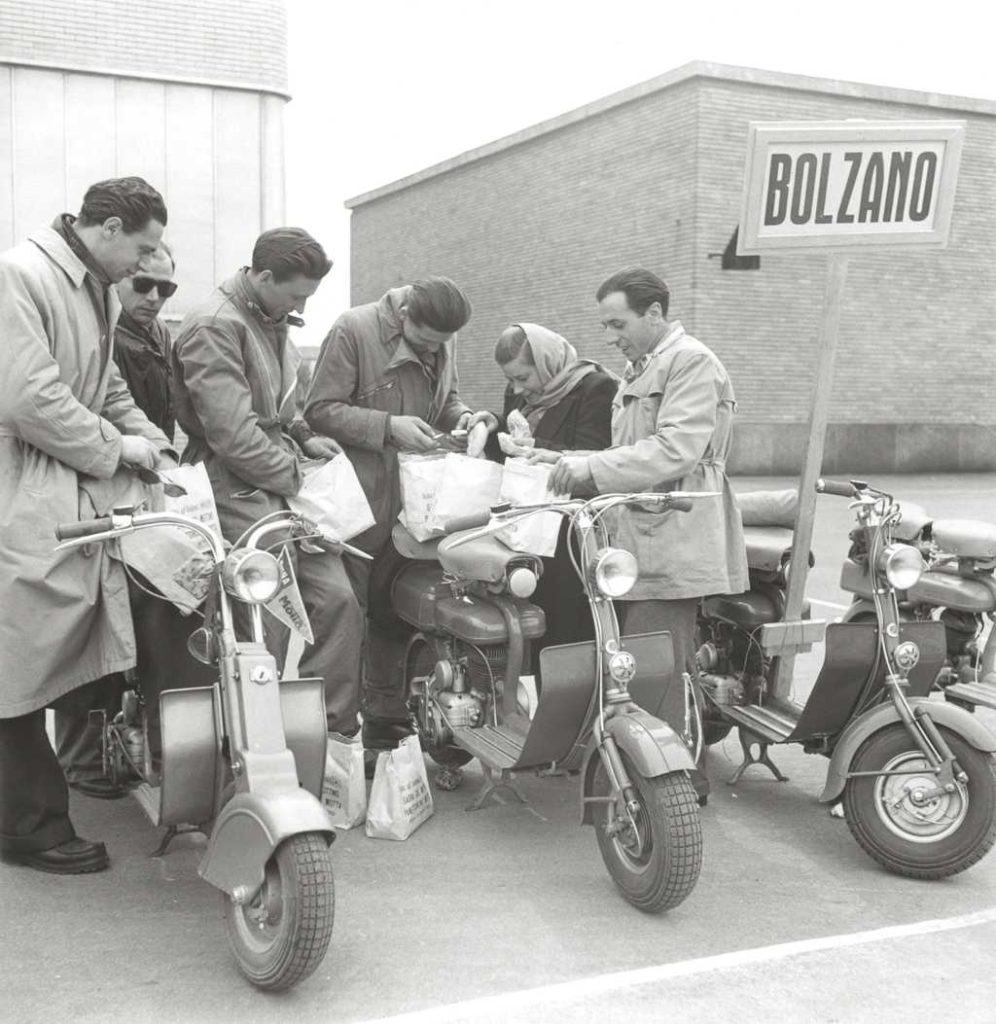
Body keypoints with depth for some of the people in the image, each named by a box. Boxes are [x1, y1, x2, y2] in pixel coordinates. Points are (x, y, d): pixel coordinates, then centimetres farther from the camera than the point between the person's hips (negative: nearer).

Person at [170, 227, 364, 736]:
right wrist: (295, 476, -11)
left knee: (337, 598, 1)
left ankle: (335, 729, 11)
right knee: (270, 622, -7)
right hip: (240, 488, -8)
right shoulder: (214, 325, -15)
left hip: (283, 482, 9)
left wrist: (303, 436, 10)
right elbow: (234, 435, -20)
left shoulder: (271, 321, 15)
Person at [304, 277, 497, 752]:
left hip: (413, 496, 6)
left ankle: (386, 719, 24)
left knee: (395, 609, 12)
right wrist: (388, 427, -22)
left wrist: (464, 417, -3)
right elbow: (321, 409, -14)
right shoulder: (353, 330, -12)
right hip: (357, 495, -6)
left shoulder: (443, 343, 7)